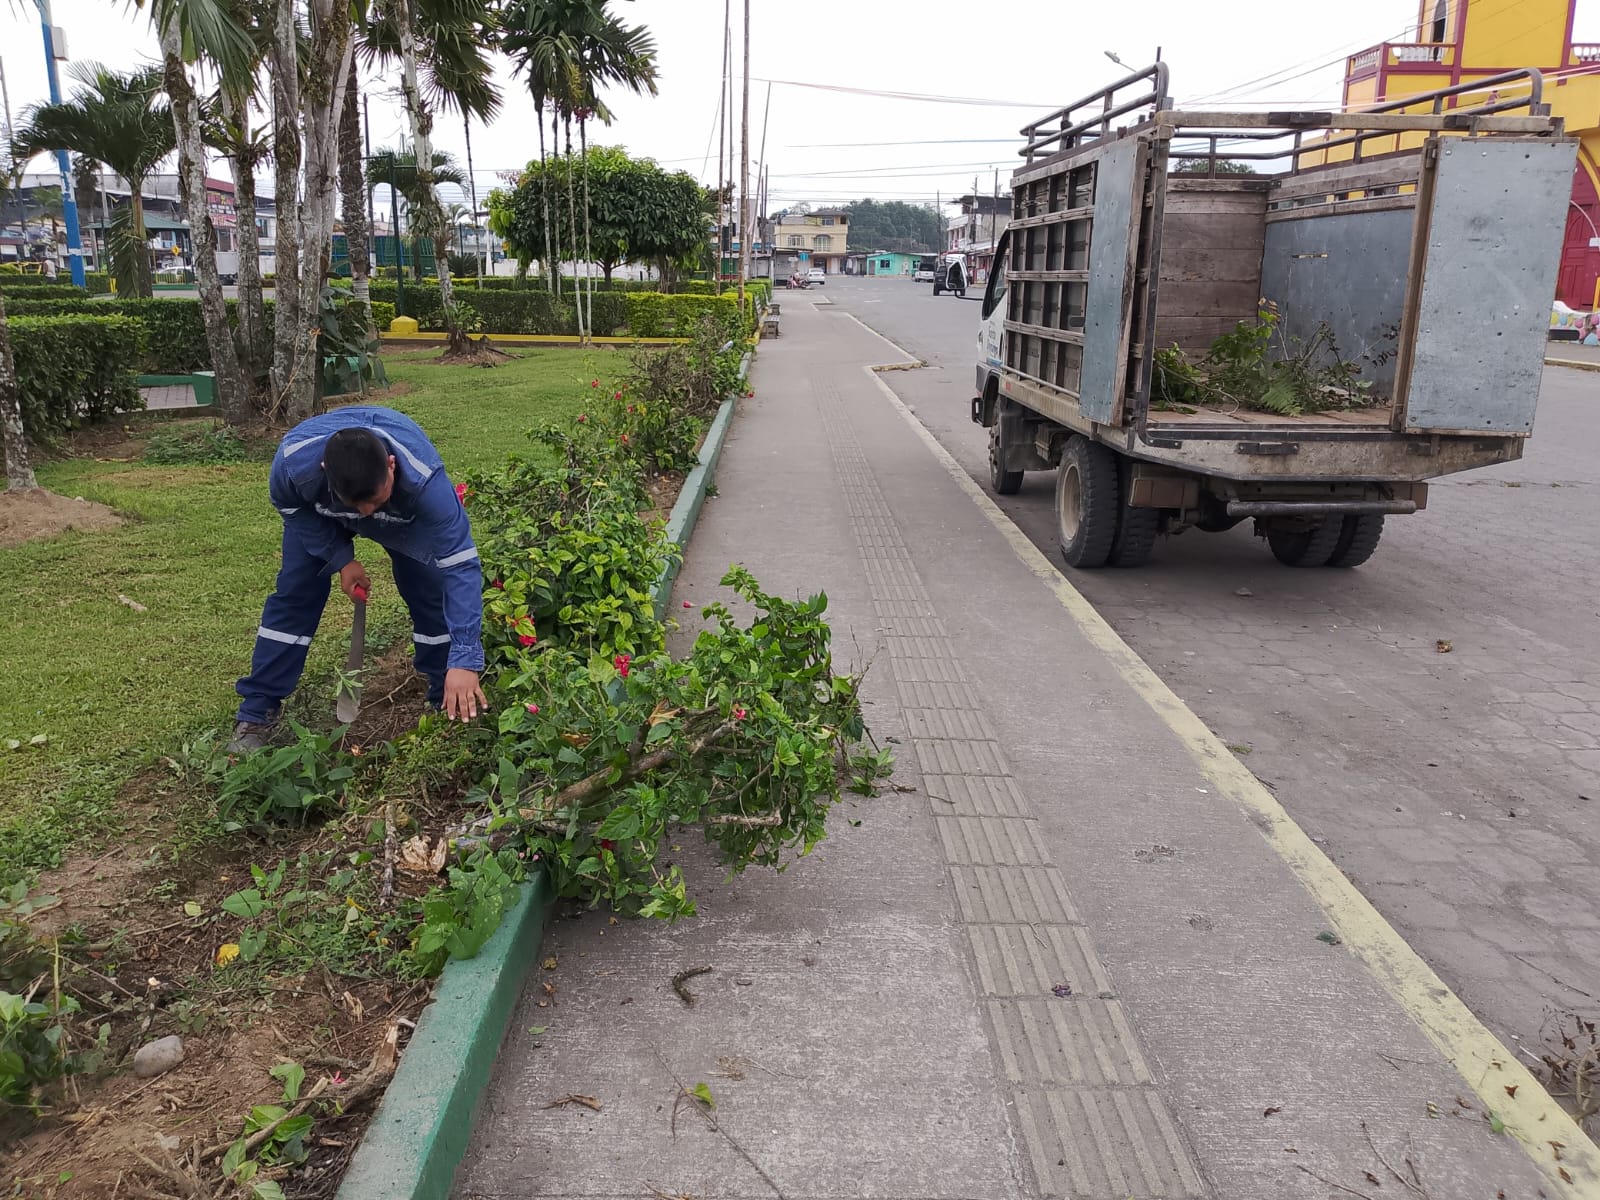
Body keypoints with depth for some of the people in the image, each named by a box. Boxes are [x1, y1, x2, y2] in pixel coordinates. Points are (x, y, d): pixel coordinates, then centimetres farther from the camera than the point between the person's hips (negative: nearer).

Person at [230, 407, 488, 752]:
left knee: (431, 594, -12)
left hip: (404, 513, -1)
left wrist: (463, 662, -54)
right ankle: (257, 713, 9)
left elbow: (460, 567, -48)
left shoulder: (424, 480, -48)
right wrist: (341, 559, -22)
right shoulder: (295, 460, -43)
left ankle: (450, 706, 5)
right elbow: (290, 508, -16)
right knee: (294, 594, -4)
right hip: (315, 510, 1)